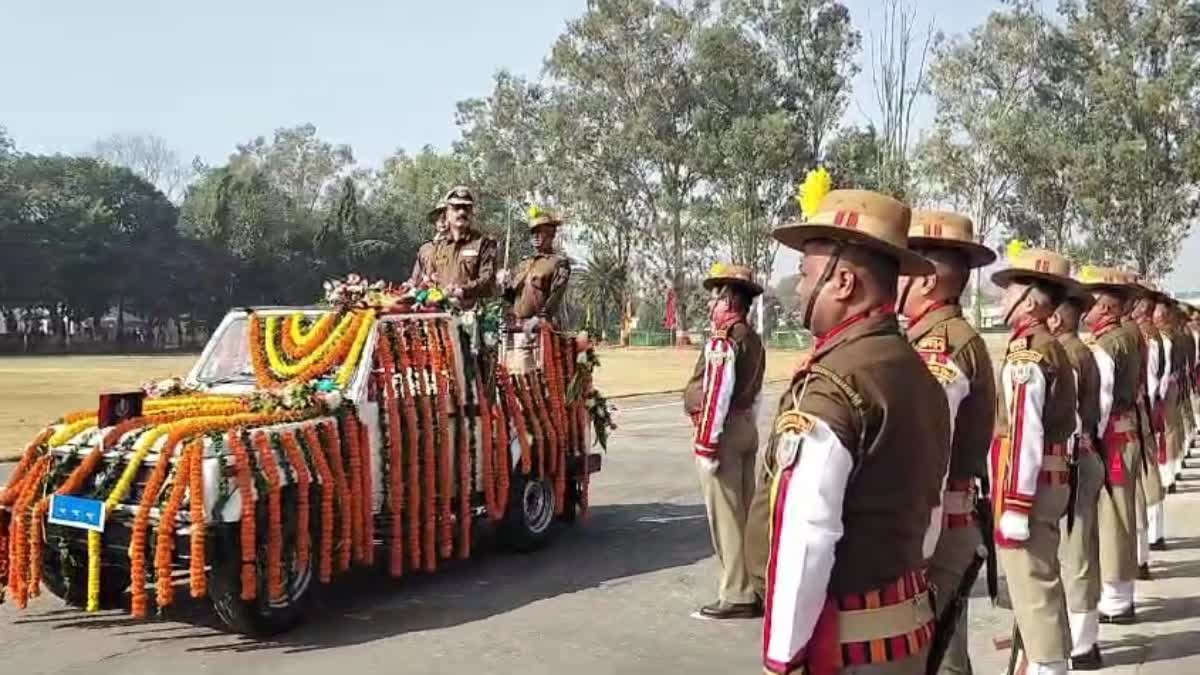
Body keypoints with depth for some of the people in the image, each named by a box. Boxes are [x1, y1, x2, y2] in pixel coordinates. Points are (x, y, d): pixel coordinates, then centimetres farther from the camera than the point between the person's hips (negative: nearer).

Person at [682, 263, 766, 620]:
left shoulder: (723, 338, -16)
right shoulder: (753, 338, 14)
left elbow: (715, 395, -21)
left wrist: (706, 446, -20)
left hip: (723, 430, -10)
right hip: (747, 426, 10)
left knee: (725, 516, -3)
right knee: (746, 510, 15)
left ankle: (737, 596, 2)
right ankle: (755, 586, 22)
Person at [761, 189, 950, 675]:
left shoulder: (829, 386, -21)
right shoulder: (919, 374, 6)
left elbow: (806, 541, -23)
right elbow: (924, 510, 11)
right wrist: (900, 592, 18)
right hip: (911, 624, 8)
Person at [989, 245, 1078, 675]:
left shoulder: (1025, 352, -19)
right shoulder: (1051, 347, 11)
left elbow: (1025, 437, -23)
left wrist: (1014, 507, -21)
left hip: (1028, 486, -10)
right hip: (1051, 480, 10)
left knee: (1032, 586, -1)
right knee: (1042, 578, 22)